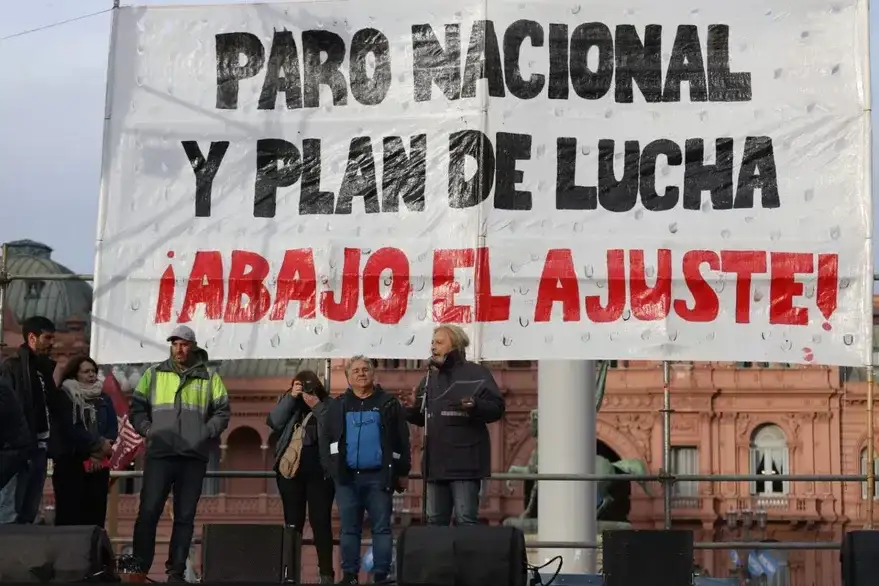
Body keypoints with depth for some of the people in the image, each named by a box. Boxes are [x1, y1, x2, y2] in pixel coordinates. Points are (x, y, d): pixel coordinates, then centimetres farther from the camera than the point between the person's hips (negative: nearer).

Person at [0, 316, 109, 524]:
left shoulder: (46, 369, 19)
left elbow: (62, 416, 20)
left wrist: (94, 445, 15)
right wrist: (17, 449, -24)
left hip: (39, 452, 8)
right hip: (17, 453, -8)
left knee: (28, 516, 10)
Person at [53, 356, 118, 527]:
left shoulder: (104, 399, 16)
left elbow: (113, 429, 10)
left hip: (99, 463, 5)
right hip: (70, 462, -5)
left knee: (96, 513, 1)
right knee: (69, 514, -9)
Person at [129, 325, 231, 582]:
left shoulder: (209, 378, 10)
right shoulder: (154, 373, 10)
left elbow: (222, 412, 8)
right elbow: (136, 408, 9)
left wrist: (206, 433, -7)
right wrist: (147, 429, -7)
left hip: (194, 457, 1)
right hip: (159, 454, -1)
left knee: (185, 516, 4)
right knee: (148, 511, -6)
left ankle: (176, 571, 10)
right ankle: (139, 568, 1)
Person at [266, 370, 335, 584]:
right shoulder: (289, 404, 11)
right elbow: (273, 422, -5)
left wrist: (317, 407, -16)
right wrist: (290, 397, -10)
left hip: (320, 473, -3)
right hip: (290, 472, 3)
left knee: (320, 521, -5)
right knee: (293, 522, 5)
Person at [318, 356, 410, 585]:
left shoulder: (388, 403, 4)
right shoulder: (337, 406, 9)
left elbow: (402, 440, 2)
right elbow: (325, 438, 7)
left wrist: (402, 472, -2)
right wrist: (330, 467, -4)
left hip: (379, 476, -2)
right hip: (347, 476, 2)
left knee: (381, 528, 1)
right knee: (349, 529, 6)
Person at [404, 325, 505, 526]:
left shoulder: (477, 373, -2)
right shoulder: (430, 377, 19)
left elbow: (497, 407, -9)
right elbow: (422, 417, 24)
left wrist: (475, 406, -27)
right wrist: (409, 410, 3)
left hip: (465, 462, -7)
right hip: (436, 462, 7)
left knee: (465, 520, -8)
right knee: (435, 520, 10)